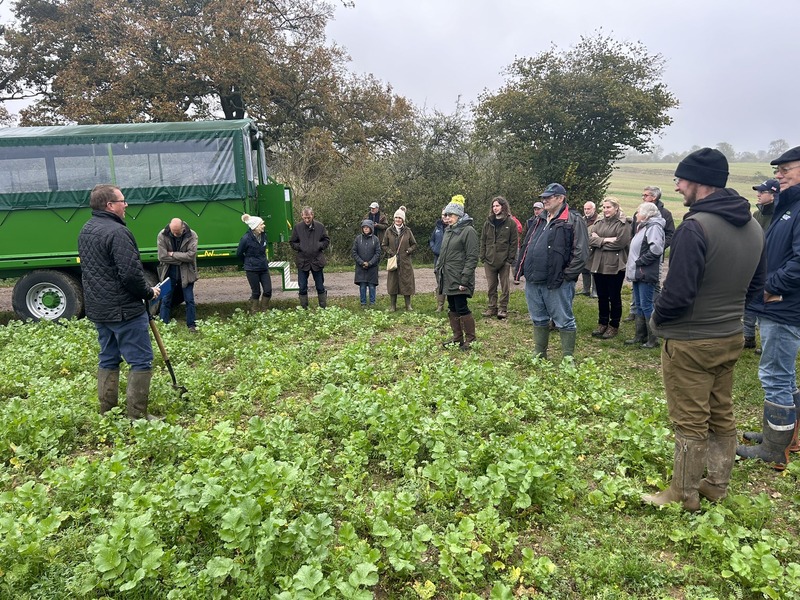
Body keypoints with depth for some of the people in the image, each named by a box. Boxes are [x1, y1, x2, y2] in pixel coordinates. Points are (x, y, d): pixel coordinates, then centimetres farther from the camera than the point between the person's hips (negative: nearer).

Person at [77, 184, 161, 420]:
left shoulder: (86, 231, 12)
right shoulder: (116, 232, -19)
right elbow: (131, 273, -24)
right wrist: (148, 292, -8)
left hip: (98, 309, 10)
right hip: (124, 309, -10)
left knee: (108, 359, 17)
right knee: (141, 361, -2)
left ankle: (106, 413, 24)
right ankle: (137, 416, 1)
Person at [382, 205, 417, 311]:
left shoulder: (408, 231, 3)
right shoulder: (389, 231, 4)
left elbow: (414, 244, 12)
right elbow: (383, 246, 10)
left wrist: (409, 250, -6)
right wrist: (389, 251, -7)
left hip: (405, 262, 0)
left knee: (406, 282, 3)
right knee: (392, 283, 2)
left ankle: (408, 305, 14)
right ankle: (393, 305, 12)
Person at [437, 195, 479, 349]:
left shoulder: (468, 231, -11)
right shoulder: (449, 230, 16)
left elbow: (472, 258, -16)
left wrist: (465, 279, -20)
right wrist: (438, 269, 16)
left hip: (459, 279, -9)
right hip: (448, 278, 9)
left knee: (461, 309, -6)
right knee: (452, 309, 13)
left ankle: (470, 339, 8)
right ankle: (457, 338, 23)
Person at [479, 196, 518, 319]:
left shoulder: (510, 223, -1)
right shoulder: (488, 222, 10)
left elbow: (514, 242, -3)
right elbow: (483, 241, 10)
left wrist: (511, 258, -9)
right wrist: (483, 257, 2)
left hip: (504, 261, -3)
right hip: (489, 260, 4)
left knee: (504, 286, 4)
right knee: (491, 286, 9)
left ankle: (503, 308, 10)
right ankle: (492, 307, 17)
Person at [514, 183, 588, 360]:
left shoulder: (573, 221, -6)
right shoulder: (537, 220, 16)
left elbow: (581, 252, -12)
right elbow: (525, 247, 20)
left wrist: (568, 275, -15)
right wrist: (520, 269, 11)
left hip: (557, 283, -7)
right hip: (533, 281, 7)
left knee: (564, 321, 3)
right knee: (538, 320, 17)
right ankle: (539, 355, 30)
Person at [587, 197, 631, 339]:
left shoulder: (622, 224, -7)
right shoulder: (598, 222, 10)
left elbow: (620, 242, -19)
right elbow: (589, 238, -2)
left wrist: (599, 241, -10)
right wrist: (606, 240, -16)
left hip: (615, 266, -5)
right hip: (598, 264, 6)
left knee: (614, 297, 6)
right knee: (601, 297, 14)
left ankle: (614, 326, 18)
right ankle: (602, 323, 26)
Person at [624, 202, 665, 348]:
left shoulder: (654, 226, -13)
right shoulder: (643, 226, 18)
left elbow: (656, 249, -25)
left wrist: (640, 262, -17)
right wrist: (634, 264, 11)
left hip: (646, 274, -10)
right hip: (638, 273, 10)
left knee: (646, 306, -5)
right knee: (639, 305, 14)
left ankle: (653, 339, 3)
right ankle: (640, 336, 23)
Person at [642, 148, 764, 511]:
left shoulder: (696, 227, -23)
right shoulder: (753, 227, 5)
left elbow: (678, 293, -25)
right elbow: (756, 283, 14)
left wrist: (657, 319, -7)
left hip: (689, 342, -8)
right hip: (731, 337, 8)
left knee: (690, 423, 5)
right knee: (721, 416, 19)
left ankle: (684, 496, 20)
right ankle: (717, 486, 35)